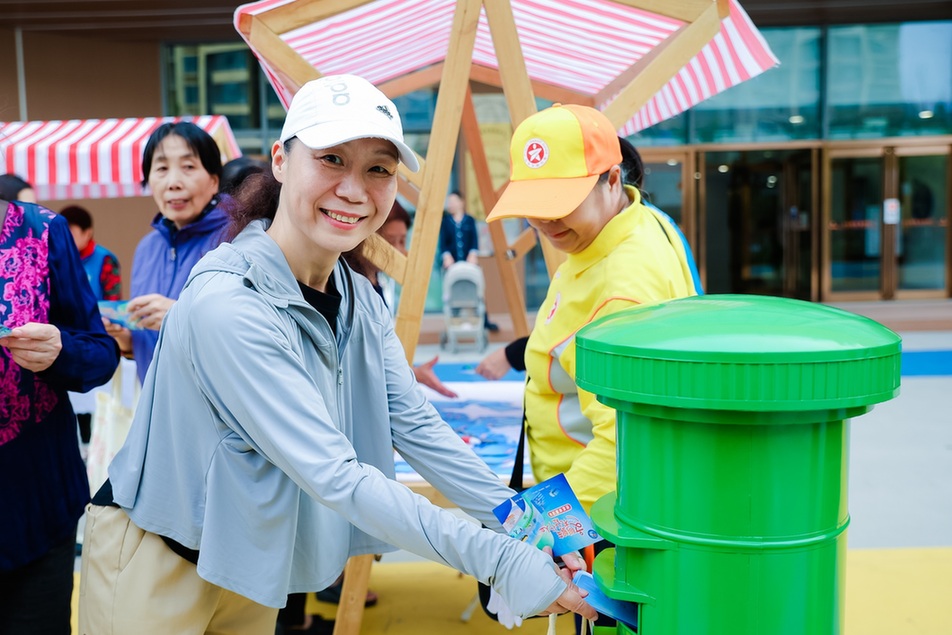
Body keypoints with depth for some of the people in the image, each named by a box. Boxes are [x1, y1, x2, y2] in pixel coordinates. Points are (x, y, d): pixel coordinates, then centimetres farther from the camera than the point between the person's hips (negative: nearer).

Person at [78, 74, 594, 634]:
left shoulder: (361, 300, -5)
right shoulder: (227, 303, -30)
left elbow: (416, 425, -7)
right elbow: (334, 476, -32)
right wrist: (503, 562, -33)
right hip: (158, 561, -6)